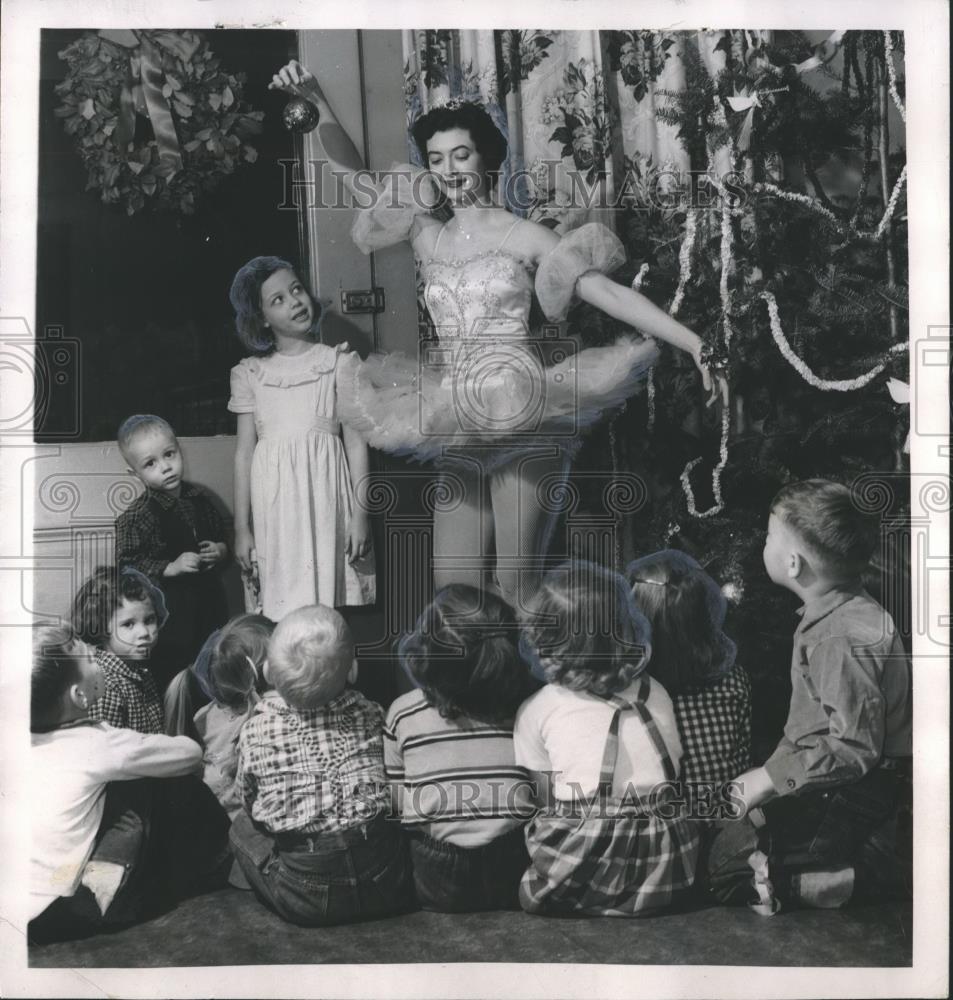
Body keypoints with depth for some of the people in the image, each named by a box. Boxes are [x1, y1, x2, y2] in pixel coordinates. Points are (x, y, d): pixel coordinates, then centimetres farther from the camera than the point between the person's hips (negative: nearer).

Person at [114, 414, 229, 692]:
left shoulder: (198, 498, 5)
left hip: (209, 600, 6)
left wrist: (220, 551, -3)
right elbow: (127, 565, -14)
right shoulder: (137, 517, -13)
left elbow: (221, 535, 19)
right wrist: (170, 567, -21)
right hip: (168, 612, -5)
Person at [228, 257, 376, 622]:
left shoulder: (338, 361, 3)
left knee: (333, 585, 0)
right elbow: (244, 452, 7)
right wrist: (241, 528, 5)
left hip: (327, 495, -1)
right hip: (274, 502, 1)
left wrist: (361, 516, -4)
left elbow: (356, 443, 2)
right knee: (284, 596, 1)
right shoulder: (250, 373, 6)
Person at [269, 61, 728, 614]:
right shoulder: (427, 235, 11)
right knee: (453, 592, 2)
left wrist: (698, 345, -12)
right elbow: (349, 169, 13)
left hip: (525, 419, -4)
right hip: (456, 428, 4)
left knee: (518, 587, -4)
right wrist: (317, 99, -1)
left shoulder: (522, 235, 0)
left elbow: (610, 291, -6)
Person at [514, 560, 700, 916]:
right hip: (668, 875, 3)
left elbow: (542, 803, 2)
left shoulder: (536, 711, 1)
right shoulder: (656, 694, 10)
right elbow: (677, 773, 13)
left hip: (584, 879, -3)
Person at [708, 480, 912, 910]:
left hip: (845, 797, -9)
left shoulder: (844, 637, -27)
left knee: (726, 874, -8)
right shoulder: (833, 610, 4)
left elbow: (854, 747, -27)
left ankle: (871, 876, -3)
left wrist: (771, 778, -20)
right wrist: (771, 772, 7)